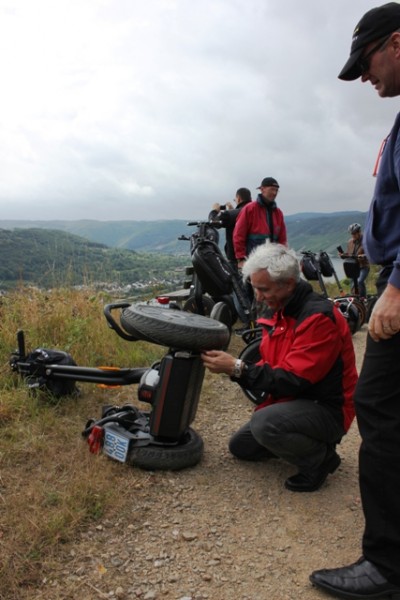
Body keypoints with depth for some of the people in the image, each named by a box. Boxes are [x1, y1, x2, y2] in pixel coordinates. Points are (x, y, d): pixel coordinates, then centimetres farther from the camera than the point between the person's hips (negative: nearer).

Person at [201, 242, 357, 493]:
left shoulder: (319, 317, -26)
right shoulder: (280, 312, 2)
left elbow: (292, 380, -29)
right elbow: (270, 368, 6)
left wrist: (237, 368, -28)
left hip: (327, 409, -9)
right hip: (294, 400, 9)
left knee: (265, 424, -34)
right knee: (240, 446, 14)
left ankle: (320, 458, -7)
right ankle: (308, 441, 19)